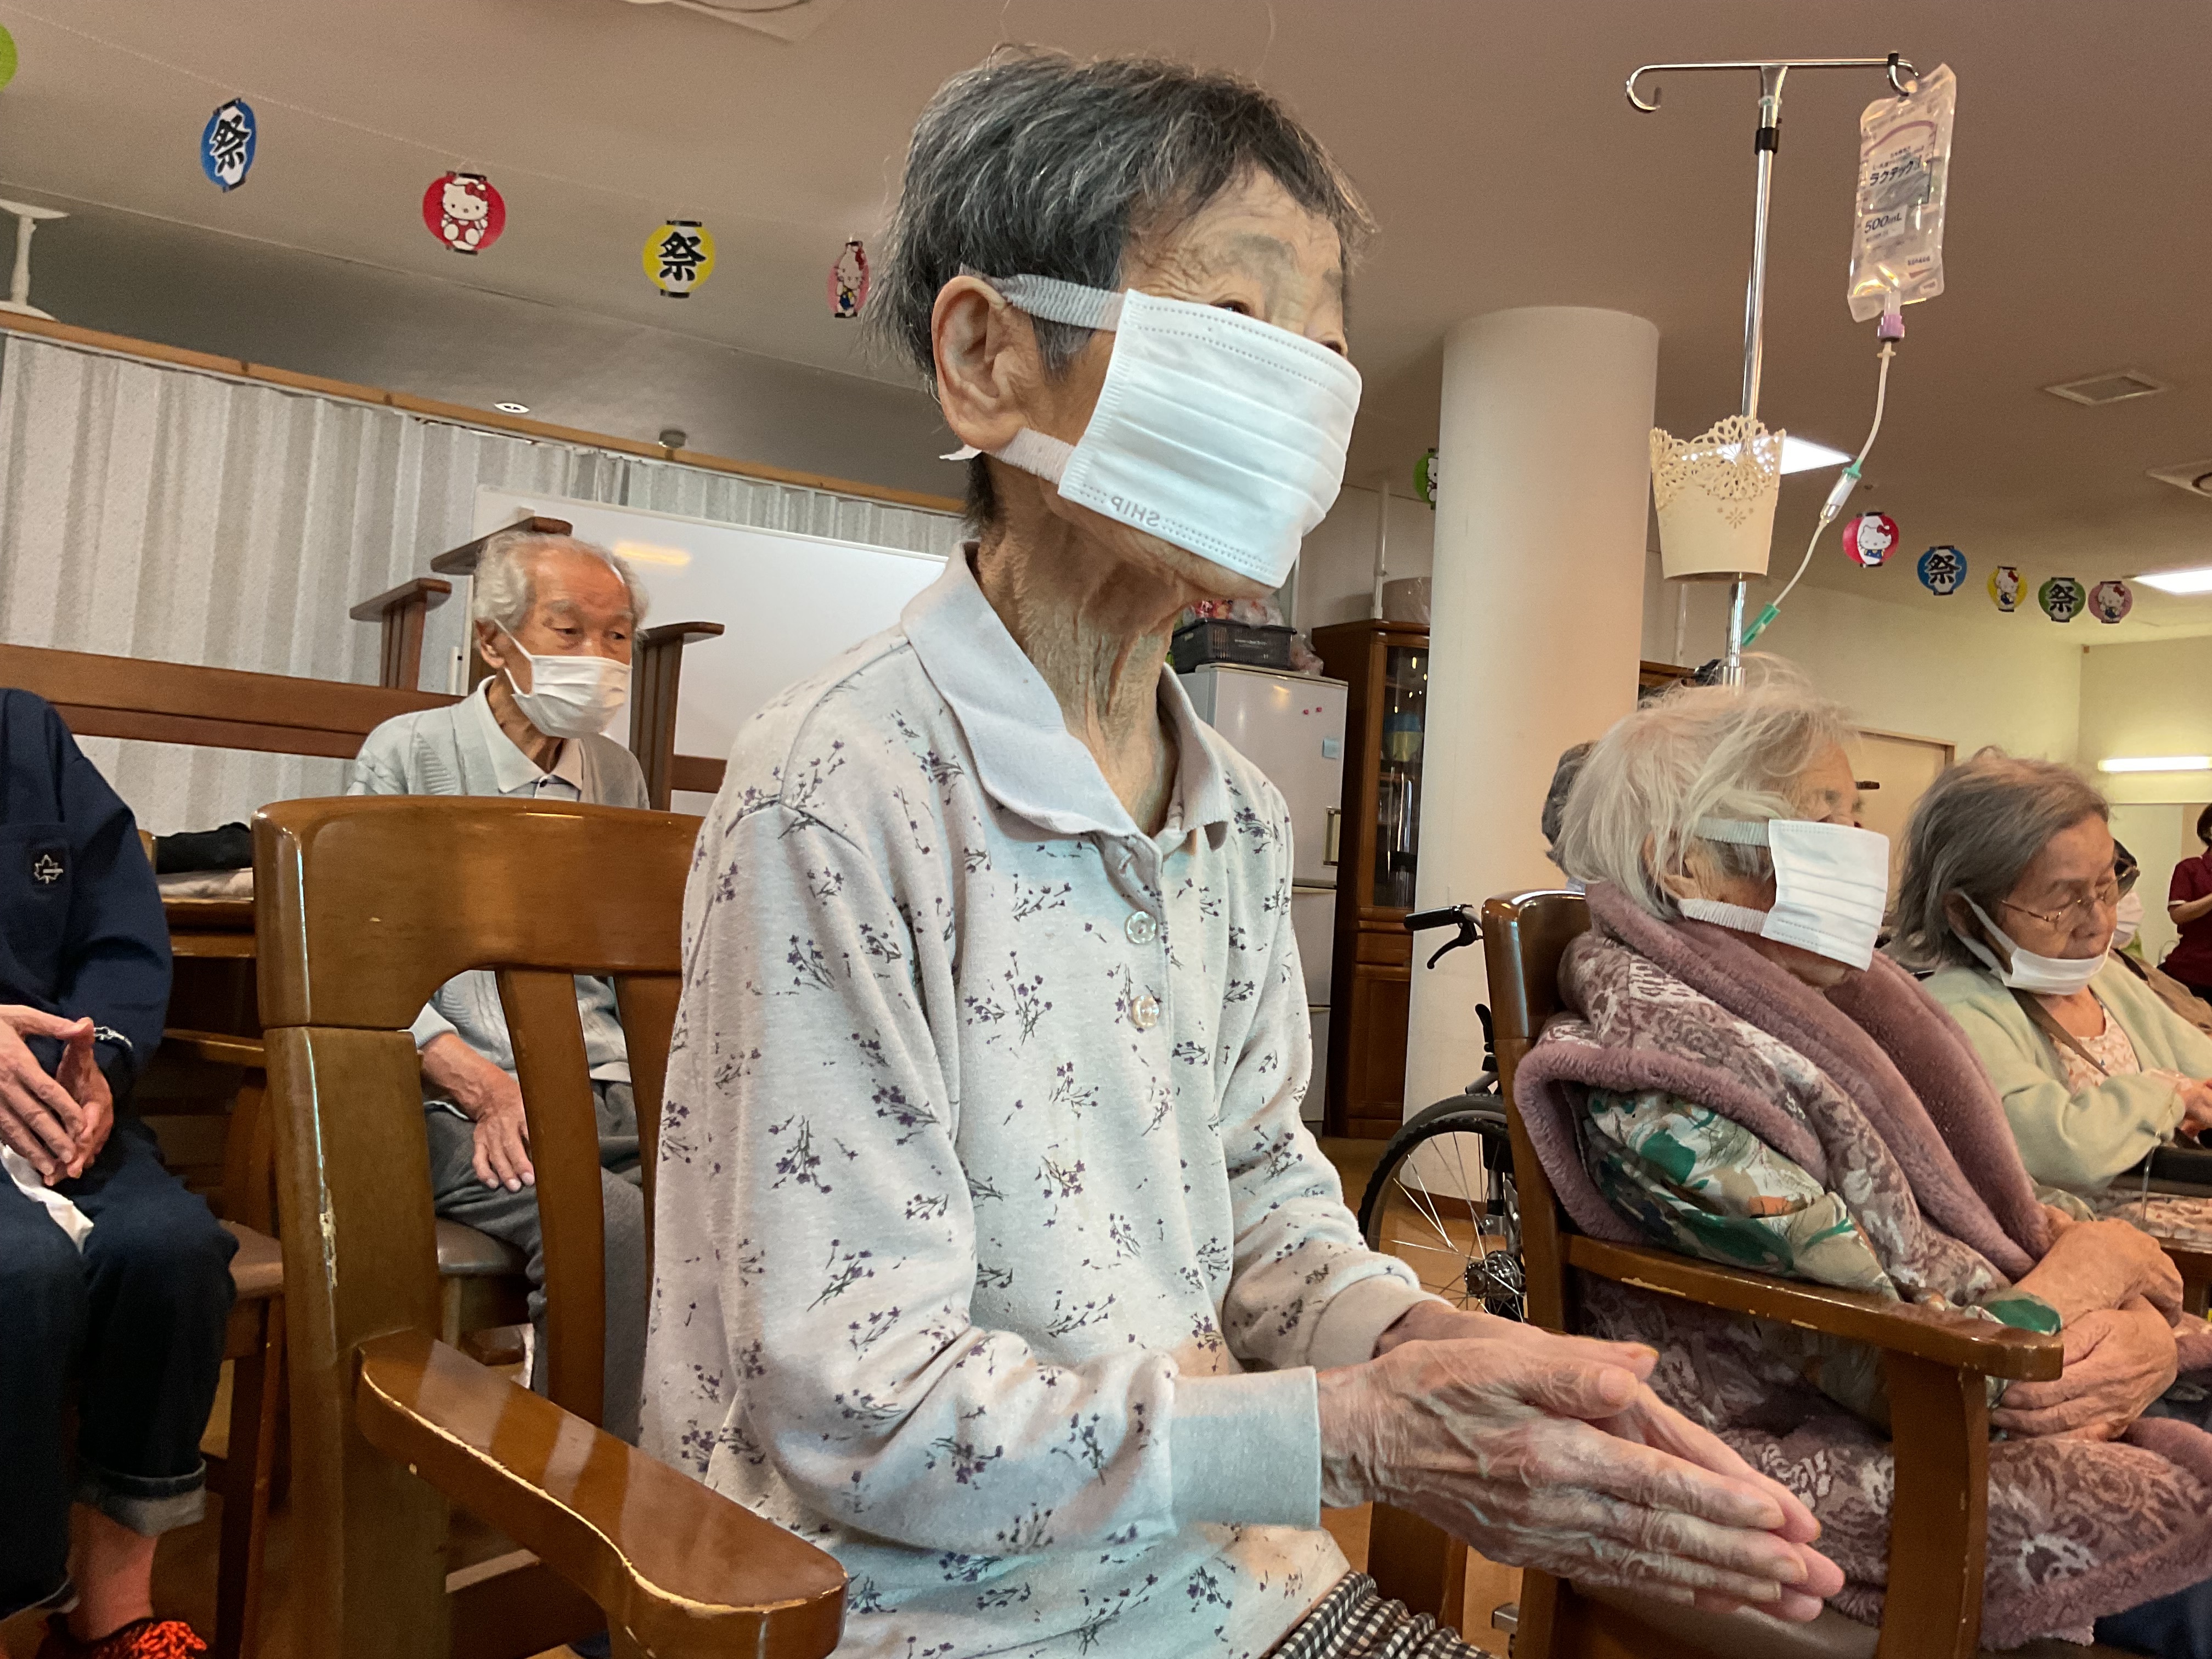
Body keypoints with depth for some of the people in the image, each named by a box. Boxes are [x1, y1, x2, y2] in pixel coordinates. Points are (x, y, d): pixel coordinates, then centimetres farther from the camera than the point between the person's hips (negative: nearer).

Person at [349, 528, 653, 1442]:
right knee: (611, 1223, -34)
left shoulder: (619, 775, 20)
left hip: (612, 1097, 5)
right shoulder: (406, 755, 6)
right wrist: (477, 1080, -16)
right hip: (463, 1105, -4)